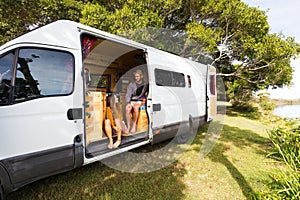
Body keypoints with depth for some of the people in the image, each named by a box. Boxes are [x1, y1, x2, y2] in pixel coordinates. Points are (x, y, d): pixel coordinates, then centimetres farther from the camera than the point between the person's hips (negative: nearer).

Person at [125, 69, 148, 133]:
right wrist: (128, 103, -13)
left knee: (136, 107, -36)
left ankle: (134, 126, -23)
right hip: (131, 101, 1)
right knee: (128, 109, -32)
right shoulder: (131, 84, 10)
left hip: (139, 101, -1)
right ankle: (128, 126, -24)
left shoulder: (145, 85, 11)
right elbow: (128, 95, 3)